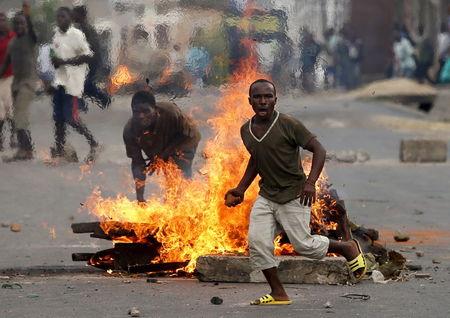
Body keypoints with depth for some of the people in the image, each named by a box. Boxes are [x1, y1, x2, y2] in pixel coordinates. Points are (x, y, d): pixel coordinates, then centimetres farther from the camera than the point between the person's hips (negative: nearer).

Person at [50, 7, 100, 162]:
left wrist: (65, 62, -20)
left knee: (71, 118, -9)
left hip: (73, 82, -7)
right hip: (59, 81, 7)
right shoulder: (56, 34, 11)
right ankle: (59, 149, 16)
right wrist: (55, 61, 2)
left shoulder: (77, 35, -13)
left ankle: (94, 145, 5)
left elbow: (88, 56, -17)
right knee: (58, 116, 8)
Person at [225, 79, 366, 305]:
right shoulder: (246, 130, 5)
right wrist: (241, 189, 16)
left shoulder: (288, 125, -15)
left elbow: (318, 150, -13)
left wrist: (310, 182, -25)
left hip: (293, 196, -5)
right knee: (257, 242, -11)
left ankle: (347, 248, 23)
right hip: (266, 197, 5)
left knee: (303, 245, -5)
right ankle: (278, 293, -1)